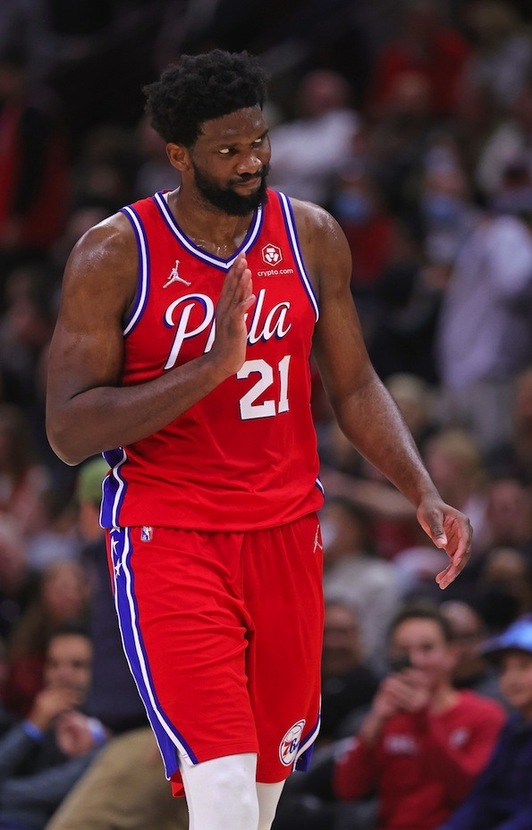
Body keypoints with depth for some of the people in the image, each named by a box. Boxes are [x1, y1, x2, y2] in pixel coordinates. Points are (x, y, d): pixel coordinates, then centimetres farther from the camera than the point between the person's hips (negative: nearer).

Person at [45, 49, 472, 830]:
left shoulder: (312, 237, 2)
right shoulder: (114, 255, -11)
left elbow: (354, 385, 11)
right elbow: (69, 432, -15)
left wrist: (424, 493, -4)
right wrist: (210, 367, -25)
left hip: (285, 530, 5)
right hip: (168, 535, -5)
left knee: (272, 763, 14)